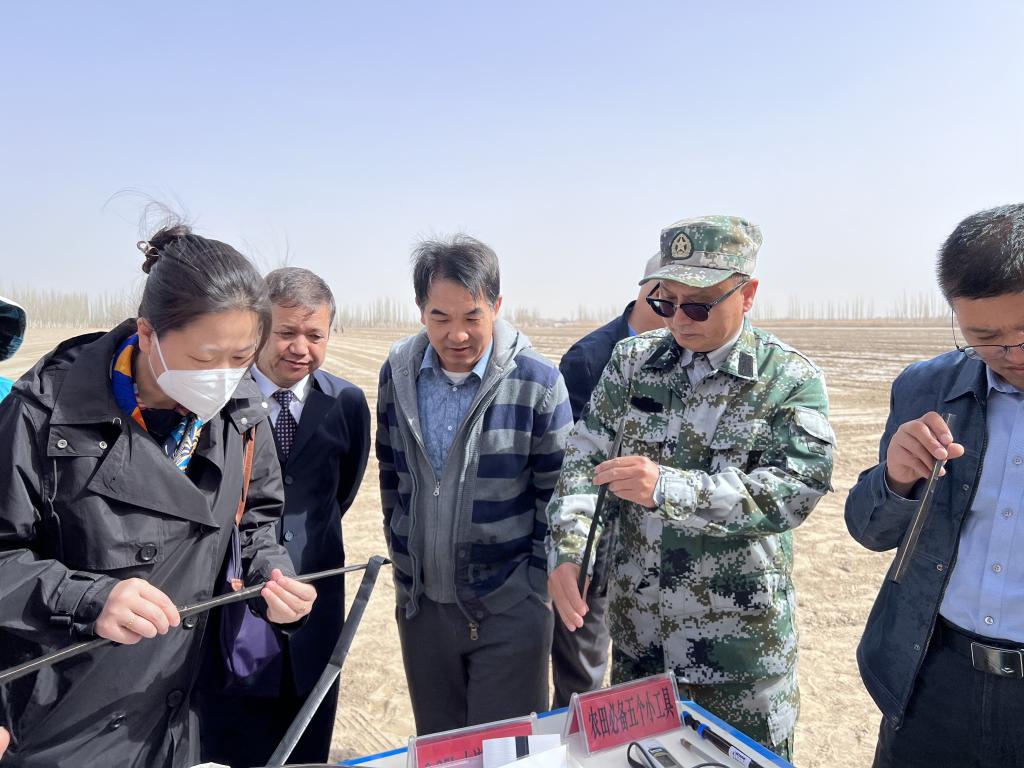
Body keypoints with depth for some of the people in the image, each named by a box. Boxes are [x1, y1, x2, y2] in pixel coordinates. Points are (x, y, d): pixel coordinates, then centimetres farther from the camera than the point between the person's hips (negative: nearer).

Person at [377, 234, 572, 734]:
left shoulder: (538, 383, -13)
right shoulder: (398, 373, -2)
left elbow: (557, 497, -7)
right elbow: (391, 477, 8)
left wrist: (535, 591, -6)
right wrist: (403, 563, 10)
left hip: (509, 611, -4)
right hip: (421, 604, 4)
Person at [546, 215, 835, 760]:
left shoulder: (792, 381, -9)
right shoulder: (633, 361, 0)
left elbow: (793, 491, -21)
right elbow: (584, 458, -2)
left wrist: (667, 486, -33)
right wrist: (566, 550, -18)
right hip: (636, 634, 3)